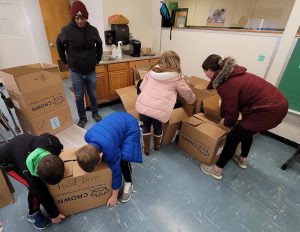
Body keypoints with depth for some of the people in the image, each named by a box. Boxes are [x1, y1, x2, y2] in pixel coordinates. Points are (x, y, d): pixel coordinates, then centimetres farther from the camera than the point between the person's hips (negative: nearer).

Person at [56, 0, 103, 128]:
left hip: (91, 71, 2)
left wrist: (97, 59, 11)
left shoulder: (93, 30, -3)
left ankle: (95, 113, 32)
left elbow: (99, 46, 14)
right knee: (79, 97, 7)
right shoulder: (66, 30, -9)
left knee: (92, 94, 13)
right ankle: (82, 118, 23)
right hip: (75, 72, -1)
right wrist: (66, 61, 6)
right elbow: (59, 45, 8)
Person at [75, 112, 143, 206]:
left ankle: (128, 183, 9)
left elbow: (116, 170, -18)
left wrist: (114, 196, -4)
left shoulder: (109, 149, -35)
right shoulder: (88, 136, -21)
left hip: (130, 126, -6)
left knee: (123, 159, -16)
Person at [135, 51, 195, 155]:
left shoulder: (152, 71, 16)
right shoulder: (177, 77, 7)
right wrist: (191, 101, 40)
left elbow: (141, 87, 21)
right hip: (160, 109, -2)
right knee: (158, 127, 27)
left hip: (142, 105, 3)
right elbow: (188, 94, 19)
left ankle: (146, 148, 42)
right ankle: (157, 145, 53)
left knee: (146, 126, 28)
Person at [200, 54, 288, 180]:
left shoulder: (227, 85, -23)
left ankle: (217, 170, 11)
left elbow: (232, 115, -13)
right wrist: (223, 117, 26)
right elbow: (227, 102, 16)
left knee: (233, 136, -2)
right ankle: (243, 159, 46)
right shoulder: (231, 74, 5)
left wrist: (226, 123, 9)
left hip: (268, 110, -10)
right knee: (246, 130, 27)